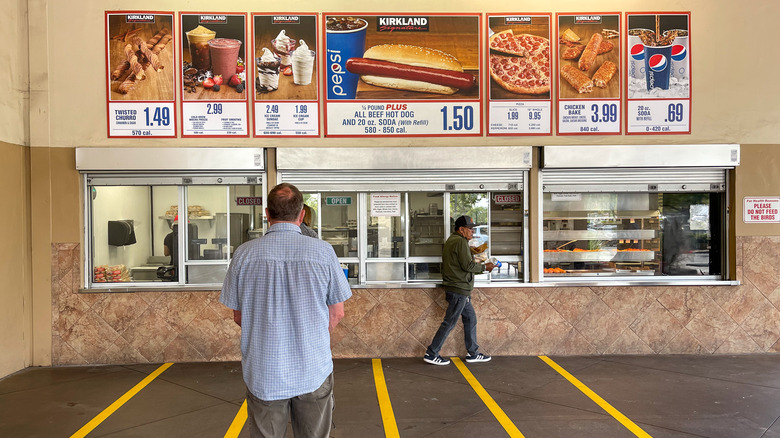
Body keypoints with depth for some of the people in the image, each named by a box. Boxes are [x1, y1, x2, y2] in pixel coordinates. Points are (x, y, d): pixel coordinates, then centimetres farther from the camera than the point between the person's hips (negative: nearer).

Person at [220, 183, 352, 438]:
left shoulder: (244, 254, -7)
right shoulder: (323, 251, -10)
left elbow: (238, 316, 3)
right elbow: (337, 314, -2)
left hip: (263, 375, 1)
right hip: (313, 371, 0)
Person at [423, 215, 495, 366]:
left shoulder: (450, 241, 17)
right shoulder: (460, 242, -15)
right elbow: (467, 265, -18)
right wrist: (484, 267, -6)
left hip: (459, 290, 11)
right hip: (459, 289, -11)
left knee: (470, 319, 15)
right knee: (449, 322, -4)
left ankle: (473, 353, 23)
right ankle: (431, 354, 3)